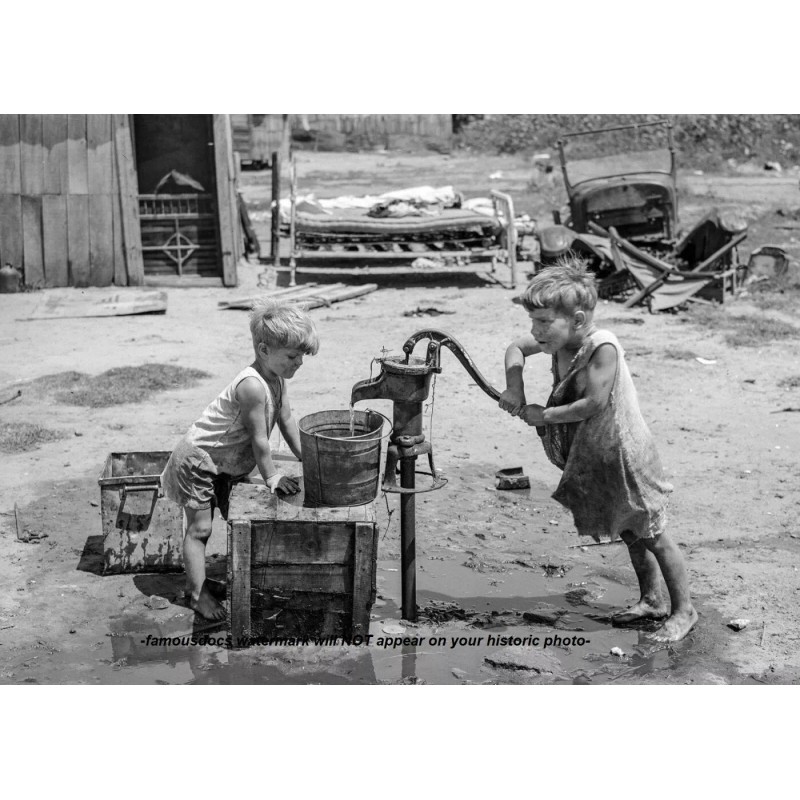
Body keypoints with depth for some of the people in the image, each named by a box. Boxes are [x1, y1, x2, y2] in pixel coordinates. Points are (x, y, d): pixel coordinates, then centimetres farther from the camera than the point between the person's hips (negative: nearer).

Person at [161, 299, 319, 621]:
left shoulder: (276, 379, -3)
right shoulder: (252, 386, -32)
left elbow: (287, 421, 6)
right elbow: (259, 439, -25)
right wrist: (272, 476, -15)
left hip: (227, 464, 9)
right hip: (196, 460, -9)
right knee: (200, 528, -3)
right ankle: (197, 593, 3)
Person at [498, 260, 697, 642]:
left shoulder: (602, 346, -27)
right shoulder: (560, 339, -4)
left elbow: (592, 403, -30)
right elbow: (516, 348, 10)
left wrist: (543, 416, -19)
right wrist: (514, 388, -6)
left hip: (623, 454, -8)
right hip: (592, 456, 8)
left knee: (651, 534, 4)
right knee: (629, 533, 20)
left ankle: (683, 610, 18)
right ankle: (651, 601, 36)